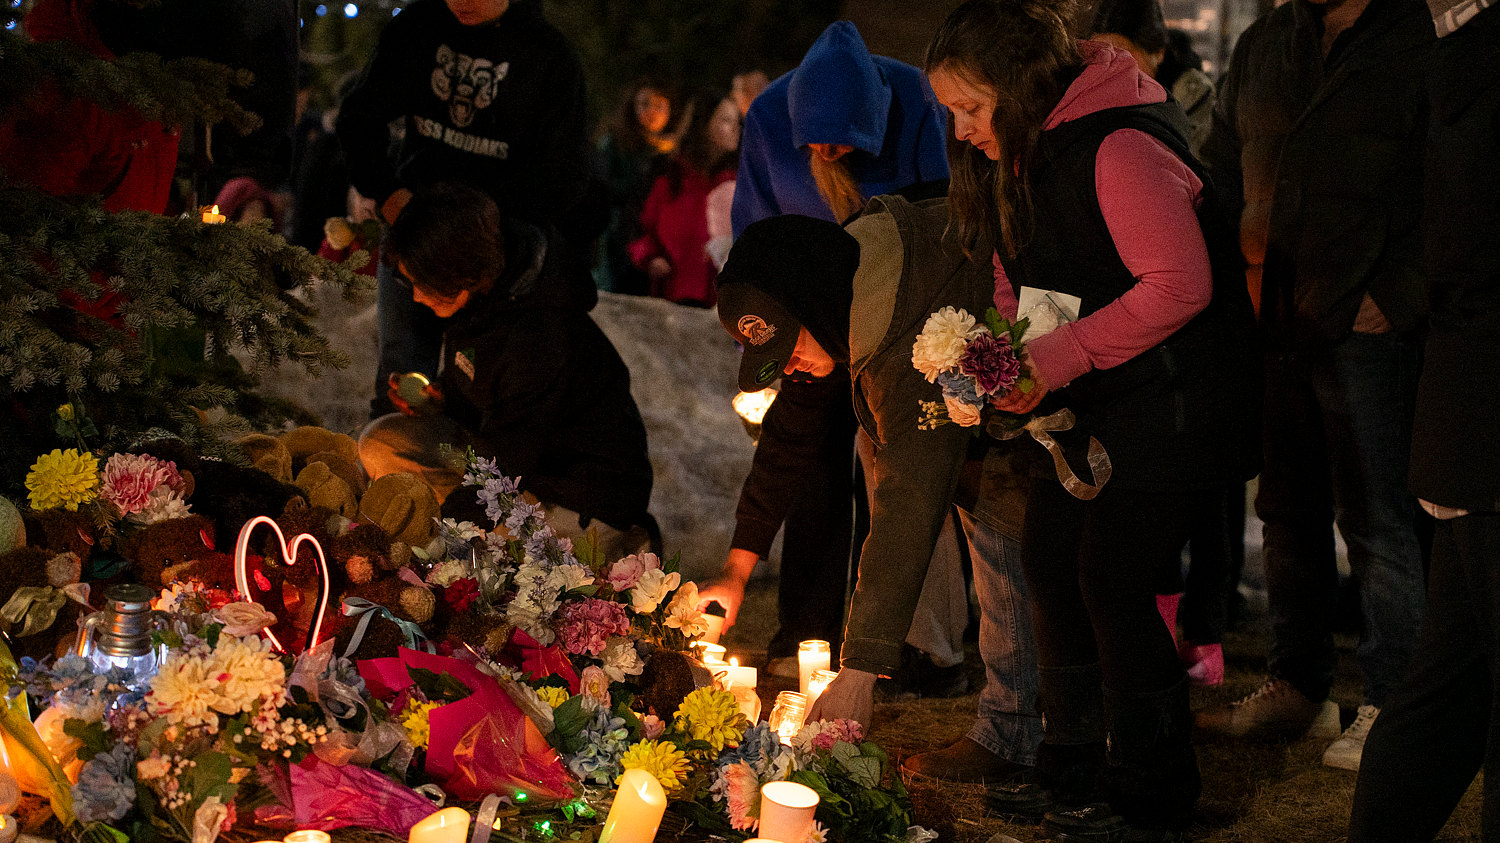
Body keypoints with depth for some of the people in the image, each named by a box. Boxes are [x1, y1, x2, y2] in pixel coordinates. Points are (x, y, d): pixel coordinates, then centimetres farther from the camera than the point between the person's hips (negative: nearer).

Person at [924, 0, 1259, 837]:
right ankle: (1075, 771, 25)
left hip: (1169, 399, -10)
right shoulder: (1018, 157, 7)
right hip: (1087, 401, 10)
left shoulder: (1118, 147, -22)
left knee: (1114, 585, -8)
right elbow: (1024, 283, 17)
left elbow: (1179, 285, -27)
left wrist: (1056, 358, -25)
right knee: (1050, 562, 10)